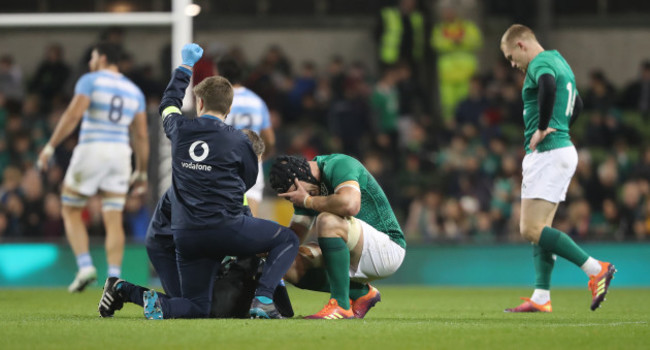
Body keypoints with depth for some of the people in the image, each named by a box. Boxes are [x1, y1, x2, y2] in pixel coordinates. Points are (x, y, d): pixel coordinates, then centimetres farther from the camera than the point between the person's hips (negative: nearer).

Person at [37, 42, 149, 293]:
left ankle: (85, 266, -5)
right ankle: (114, 276, -8)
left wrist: (50, 147, -12)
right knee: (113, 220, 3)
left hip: (91, 149, -4)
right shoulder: (134, 91, 15)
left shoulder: (90, 81, -1)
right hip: (120, 152, 4)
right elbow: (141, 135, 14)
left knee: (71, 211, 9)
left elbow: (73, 114, -13)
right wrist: (141, 172, 20)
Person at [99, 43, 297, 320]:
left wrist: (185, 67, 47)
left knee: (197, 308, 12)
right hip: (227, 229, -4)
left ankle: (127, 289, -12)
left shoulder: (180, 129, 8)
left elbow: (168, 104, 32)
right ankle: (263, 300, -5)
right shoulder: (238, 141, 0)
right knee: (287, 239, 18)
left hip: (186, 236, 4)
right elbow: (249, 182, 16)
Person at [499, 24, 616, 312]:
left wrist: (541, 129, -25)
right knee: (540, 229, 10)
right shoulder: (558, 61, 21)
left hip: (547, 154, -10)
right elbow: (577, 105, 35)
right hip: (564, 149, 10)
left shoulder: (540, 62, -11)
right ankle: (541, 297, 6)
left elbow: (548, 84, -36)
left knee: (530, 229, -12)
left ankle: (595, 269, -17)